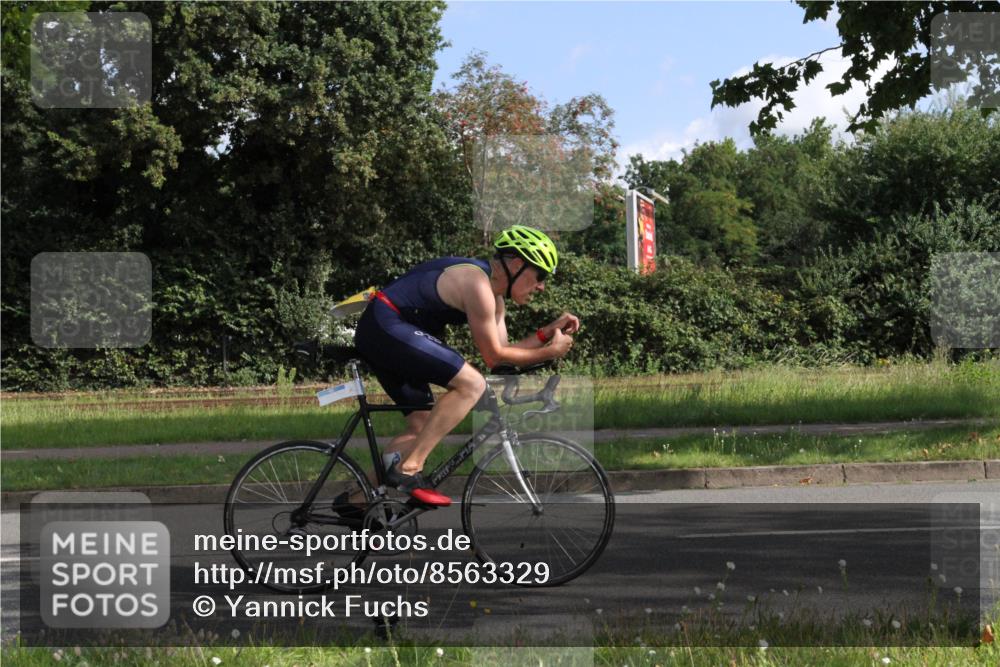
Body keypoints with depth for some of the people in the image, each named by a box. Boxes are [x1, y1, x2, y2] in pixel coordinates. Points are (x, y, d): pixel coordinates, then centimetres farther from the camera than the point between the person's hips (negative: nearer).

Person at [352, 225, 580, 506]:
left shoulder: (493, 294, 15)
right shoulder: (478, 284, -16)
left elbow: (502, 349, 17)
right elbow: (494, 357, -10)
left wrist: (548, 332, 11)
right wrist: (550, 351, -3)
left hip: (377, 335, 11)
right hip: (386, 327, -11)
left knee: (423, 428, 13)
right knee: (471, 383, -20)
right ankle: (408, 469, -21)